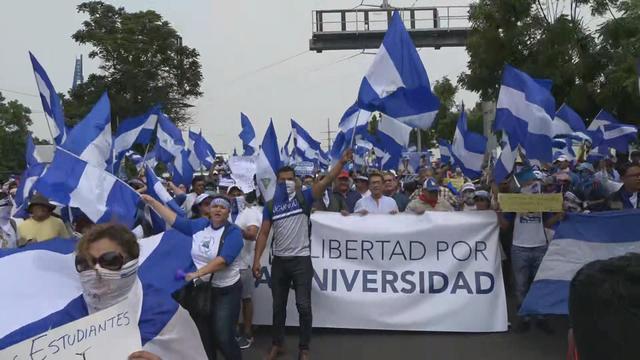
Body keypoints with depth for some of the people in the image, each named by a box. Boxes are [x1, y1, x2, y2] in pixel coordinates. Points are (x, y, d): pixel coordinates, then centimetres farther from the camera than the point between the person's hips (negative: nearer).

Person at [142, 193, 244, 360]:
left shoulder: (233, 232, -13)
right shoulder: (199, 225, 3)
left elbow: (223, 260, -25)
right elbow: (174, 219, 7)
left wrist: (197, 273, -31)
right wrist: (152, 201, 5)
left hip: (225, 291, -5)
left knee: (223, 337, -4)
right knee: (203, 335, 17)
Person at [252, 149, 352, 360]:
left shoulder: (303, 197, -4)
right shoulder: (271, 205, 4)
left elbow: (326, 181, -16)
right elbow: (263, 234, 3)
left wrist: (341, 162, -30)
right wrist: (256, 260, -5)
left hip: (301, 260, -3)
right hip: (279, 261, 3)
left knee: (304, 306, 1)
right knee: (278, 306, 15)